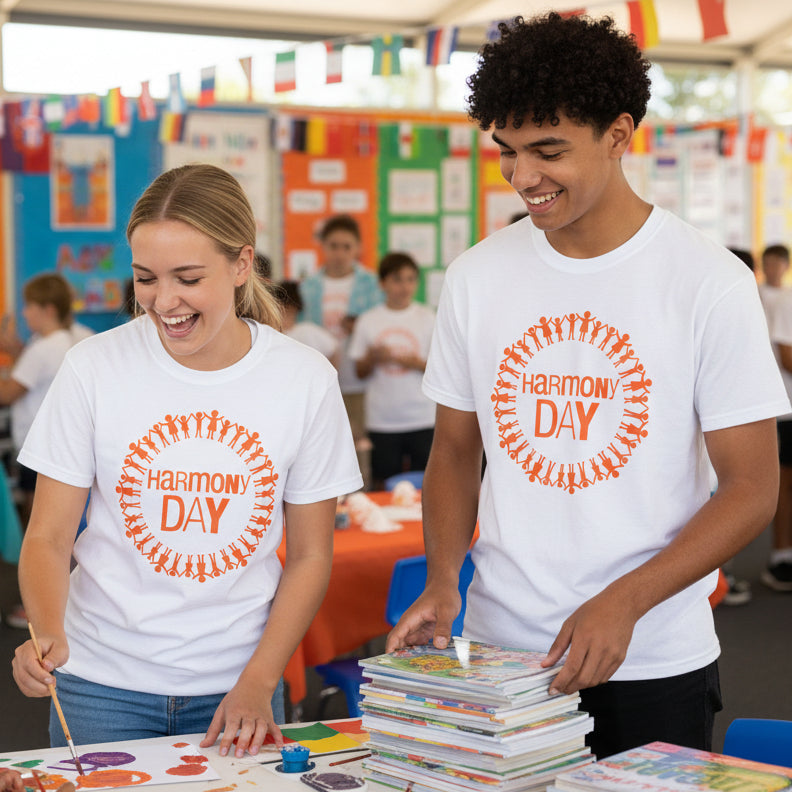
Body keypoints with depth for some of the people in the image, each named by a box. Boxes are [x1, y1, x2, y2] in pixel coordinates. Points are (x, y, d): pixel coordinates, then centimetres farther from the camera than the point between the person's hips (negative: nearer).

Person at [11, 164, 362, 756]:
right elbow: (48, 536, -4)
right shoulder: (95, 368, -8)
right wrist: (48, 634, -22)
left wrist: (257, 684, -8)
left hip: (236, 690, 1)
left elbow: (310, 557, 1)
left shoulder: (306, 380, -7)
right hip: (104, 686, 0)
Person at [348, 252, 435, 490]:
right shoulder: (368, 321, 4)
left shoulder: (428, 317, 3)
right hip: (382, 419, 1)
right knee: (383, 486, 3)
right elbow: (360, 372, 8)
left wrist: (418, 364, -15)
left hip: (422, 418, 0)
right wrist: (372, 357, -13)